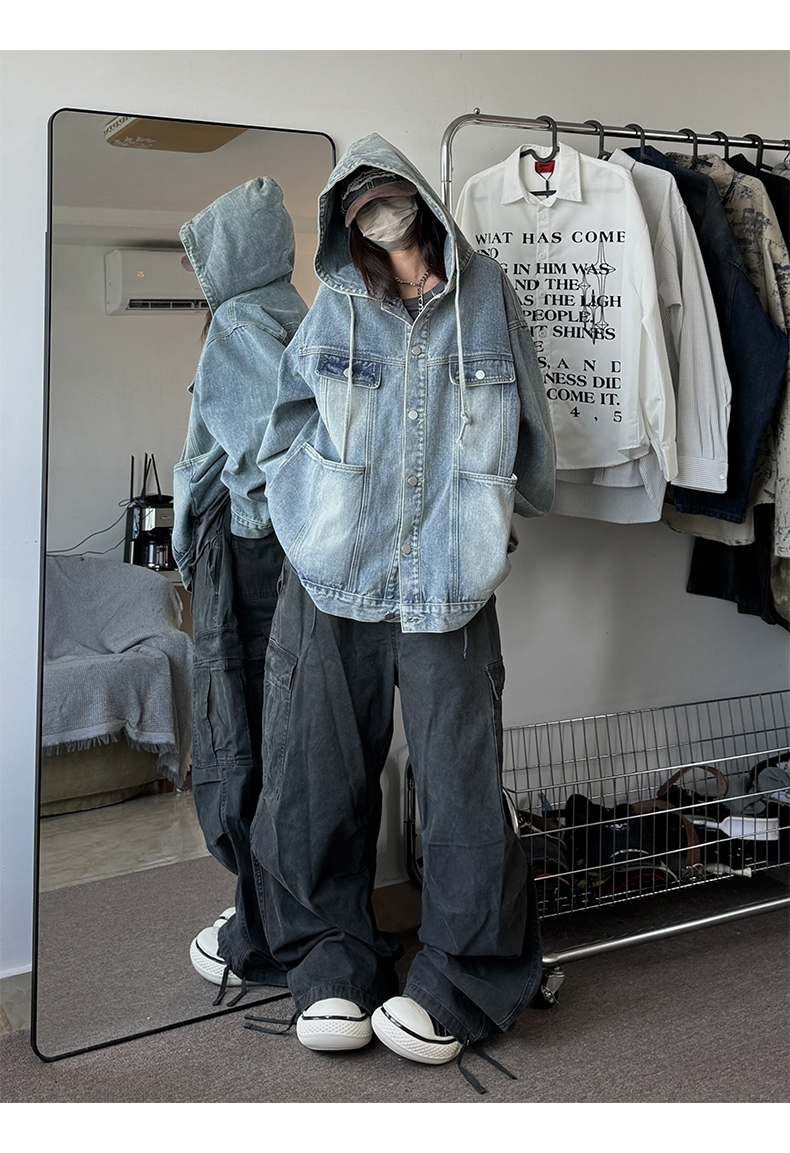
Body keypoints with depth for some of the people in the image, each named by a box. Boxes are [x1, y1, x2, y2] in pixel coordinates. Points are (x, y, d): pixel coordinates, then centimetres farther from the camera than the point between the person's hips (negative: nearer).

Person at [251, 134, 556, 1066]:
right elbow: (289, 420, 21)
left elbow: (525, 423, 16)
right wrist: (311, 515, 13)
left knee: (462, 779, -5)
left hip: (448, 583, -1)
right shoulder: (334, 307, 10)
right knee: (320, 774, 3)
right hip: (333, 579, 2)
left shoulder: (485, 292, 8)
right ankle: (331, 964, 19)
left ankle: (460, 985, 11)